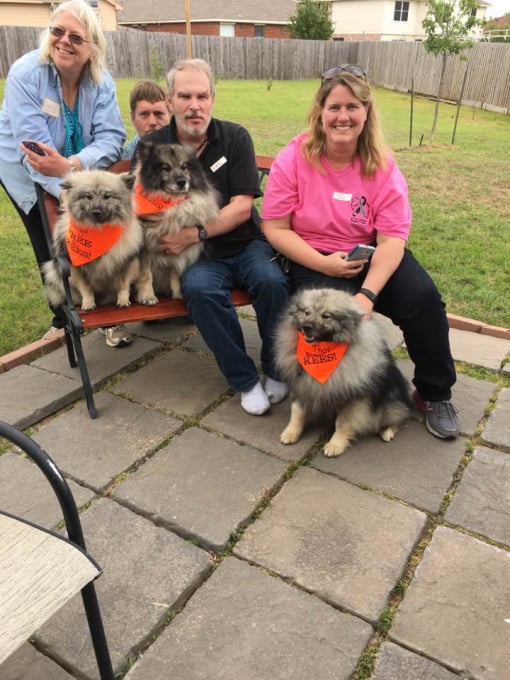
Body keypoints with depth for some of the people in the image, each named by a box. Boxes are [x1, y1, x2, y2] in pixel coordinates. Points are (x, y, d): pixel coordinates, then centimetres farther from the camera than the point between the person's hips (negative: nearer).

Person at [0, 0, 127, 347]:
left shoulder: (101, 81, -17)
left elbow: (111, 137, -26)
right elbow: (33, 146, -34)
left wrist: (71, 166, -45)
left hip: (78, 171, 2)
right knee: (52, 249, -1)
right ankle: (63, 316, 21)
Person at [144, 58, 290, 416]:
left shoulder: (235, 137, 0)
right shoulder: (152, 147, 3)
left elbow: (242, 207, -7)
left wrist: (196, 233, -19)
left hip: (245, 243, 1)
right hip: (196, 255, 0)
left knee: (272, 282, -30)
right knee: (200, 290, -33)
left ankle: (277, 370, -4)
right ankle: (245, 380, -14)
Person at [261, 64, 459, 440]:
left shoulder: (383, 166, -7)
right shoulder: (294, 159, -10)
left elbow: (392, 240, -13)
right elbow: (275, 229, -10)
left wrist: (367, 294, -30)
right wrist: (324, 264, -22)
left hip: (371, 255, 2)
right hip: (313, 259, -2)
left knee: (423, 297, -22)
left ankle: (435, 395, 3)